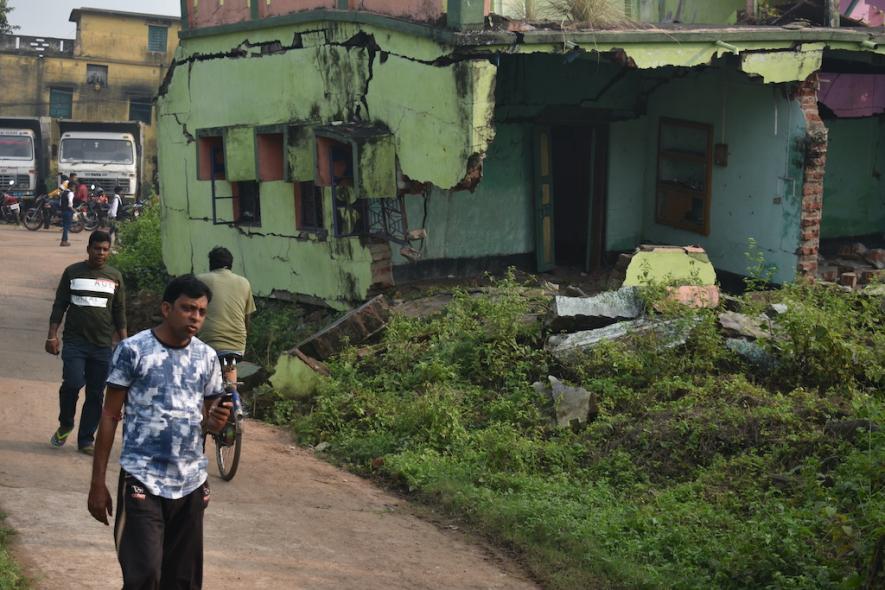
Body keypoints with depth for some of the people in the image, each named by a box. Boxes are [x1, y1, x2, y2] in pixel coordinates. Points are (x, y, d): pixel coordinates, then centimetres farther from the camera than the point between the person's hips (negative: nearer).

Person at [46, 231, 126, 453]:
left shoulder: (115, 276, 8)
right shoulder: (72, 272, 4)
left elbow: (119, 312, 11)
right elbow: (59, 306, 5)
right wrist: (52, 336, -3)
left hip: (103, 345, 2)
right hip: (75, 341, -2)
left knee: (95, 394, 3)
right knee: (72, 383, -18)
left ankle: (86, 439, 14)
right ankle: (65, 425, 9)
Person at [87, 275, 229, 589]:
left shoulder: (207, 358, 6)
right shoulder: (133, 349, -7)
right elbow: (110, 417, -3)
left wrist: (216, 421, -11)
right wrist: (98, 482, -5)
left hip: (191, 482, 5)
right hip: (143, 480, -4)